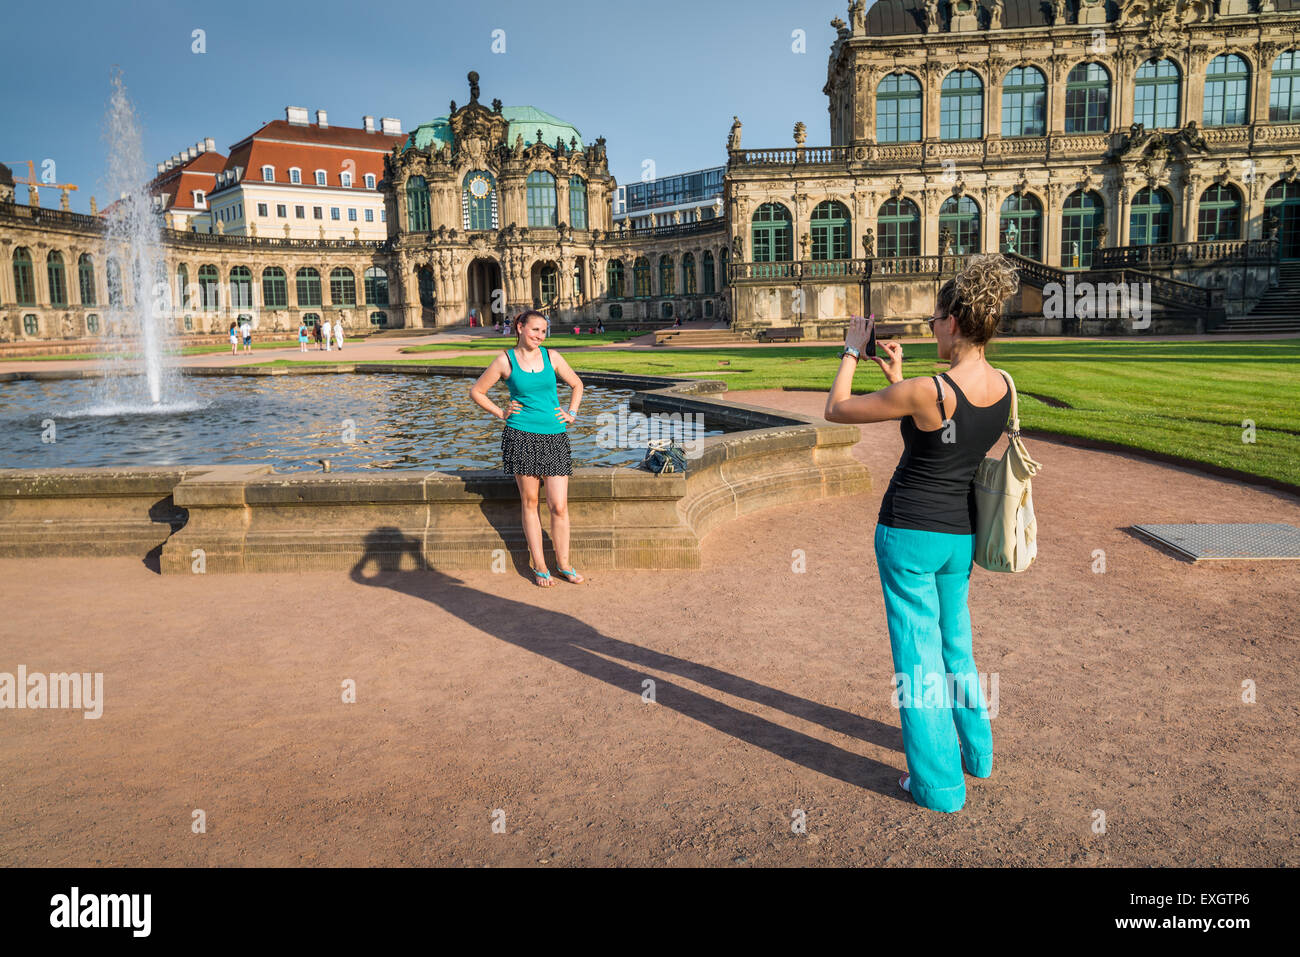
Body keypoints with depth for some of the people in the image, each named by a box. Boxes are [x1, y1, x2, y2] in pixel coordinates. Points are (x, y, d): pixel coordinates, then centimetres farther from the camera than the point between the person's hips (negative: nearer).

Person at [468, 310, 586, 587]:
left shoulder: (551, 356, 8)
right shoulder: (505, 361, 2)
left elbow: (576, 384, 22)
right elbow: (476, 391, 11)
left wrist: (572, 413, 11)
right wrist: (501, 413, 4)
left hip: (555, 438, 2)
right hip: (522, 437, -1)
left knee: (559, 506, -2)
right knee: (529, 502, 4)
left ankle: (563, 564, 14)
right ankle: (539, 566, 14)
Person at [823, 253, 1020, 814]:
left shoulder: (926, 391, -23)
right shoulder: (1004, 389, -1)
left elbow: (836, 409, -11)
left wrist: (851, 351, 2)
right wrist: (898, 378, 16)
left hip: (910, 534, -7)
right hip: (961, 535, 7)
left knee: (918, 652, 6)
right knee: (955, 642, 25)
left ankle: (938, 783, 18)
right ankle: (976, 751, 41)